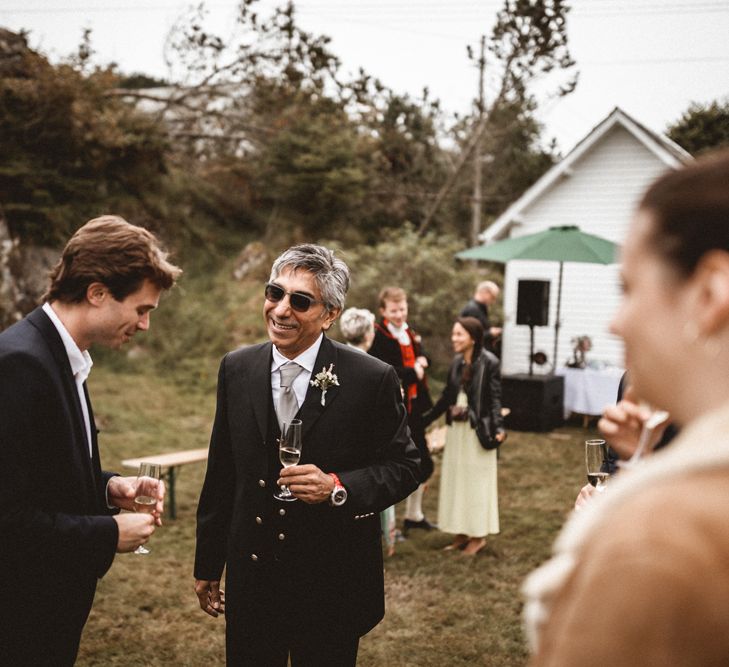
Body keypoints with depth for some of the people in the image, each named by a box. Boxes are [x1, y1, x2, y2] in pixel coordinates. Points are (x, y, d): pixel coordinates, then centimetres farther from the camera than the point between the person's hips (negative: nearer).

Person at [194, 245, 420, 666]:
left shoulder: (373, 380, -11)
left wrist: (338, 488, -23)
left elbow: (405, 467, -4)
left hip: (332, 588, -3)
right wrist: (207, 565, 12)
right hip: (250, 581, 3)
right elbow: (221, 473, 8)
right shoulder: (237, 369, 1)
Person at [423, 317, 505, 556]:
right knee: (455, 479, 10)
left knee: (476, 480, 1)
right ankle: (462, 533, 20)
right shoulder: (457, 363, 8)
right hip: (456, 429, 7)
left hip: (478, 430, -7)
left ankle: (478, 536, 13)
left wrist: (498, 427, -27)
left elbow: (495, 398, -14)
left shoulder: (489, 362, -12)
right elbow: (446, 397, 15)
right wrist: (424, 419, 18)